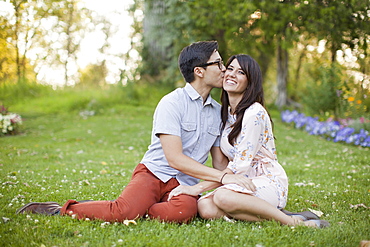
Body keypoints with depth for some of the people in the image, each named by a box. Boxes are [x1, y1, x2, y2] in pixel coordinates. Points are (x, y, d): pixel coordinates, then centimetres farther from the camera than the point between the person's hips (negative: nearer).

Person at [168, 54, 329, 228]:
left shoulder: (254, 113, -14)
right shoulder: (226, 113, 12)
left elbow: (241, 165, -18)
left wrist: (198, 188, -19)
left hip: (268, 182, -7)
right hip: (242, 181, 7)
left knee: (223, 197, -37)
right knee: (204, 207, -24)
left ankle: (291, 221, -21)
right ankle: (267, 215, -11)